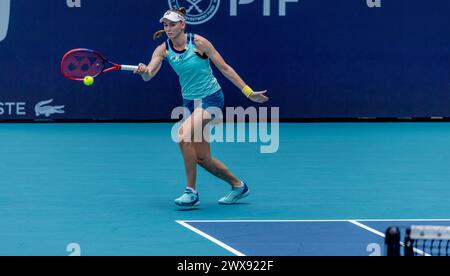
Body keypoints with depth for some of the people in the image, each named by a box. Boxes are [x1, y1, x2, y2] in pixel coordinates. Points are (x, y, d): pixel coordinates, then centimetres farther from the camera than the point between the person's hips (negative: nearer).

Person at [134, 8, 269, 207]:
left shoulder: (198, 42, -15)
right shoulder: (163, 49, -4)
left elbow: (224, 68, -8)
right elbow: (148, 75, -18)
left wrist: (248, 92, -8)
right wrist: (143, 70, -43)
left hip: (211, 98, -6)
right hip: (190, 101, 6)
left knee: (183, 134, -28)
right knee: (202, 158, 6)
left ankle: (191, 192, -18)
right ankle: (238, 185, 30)